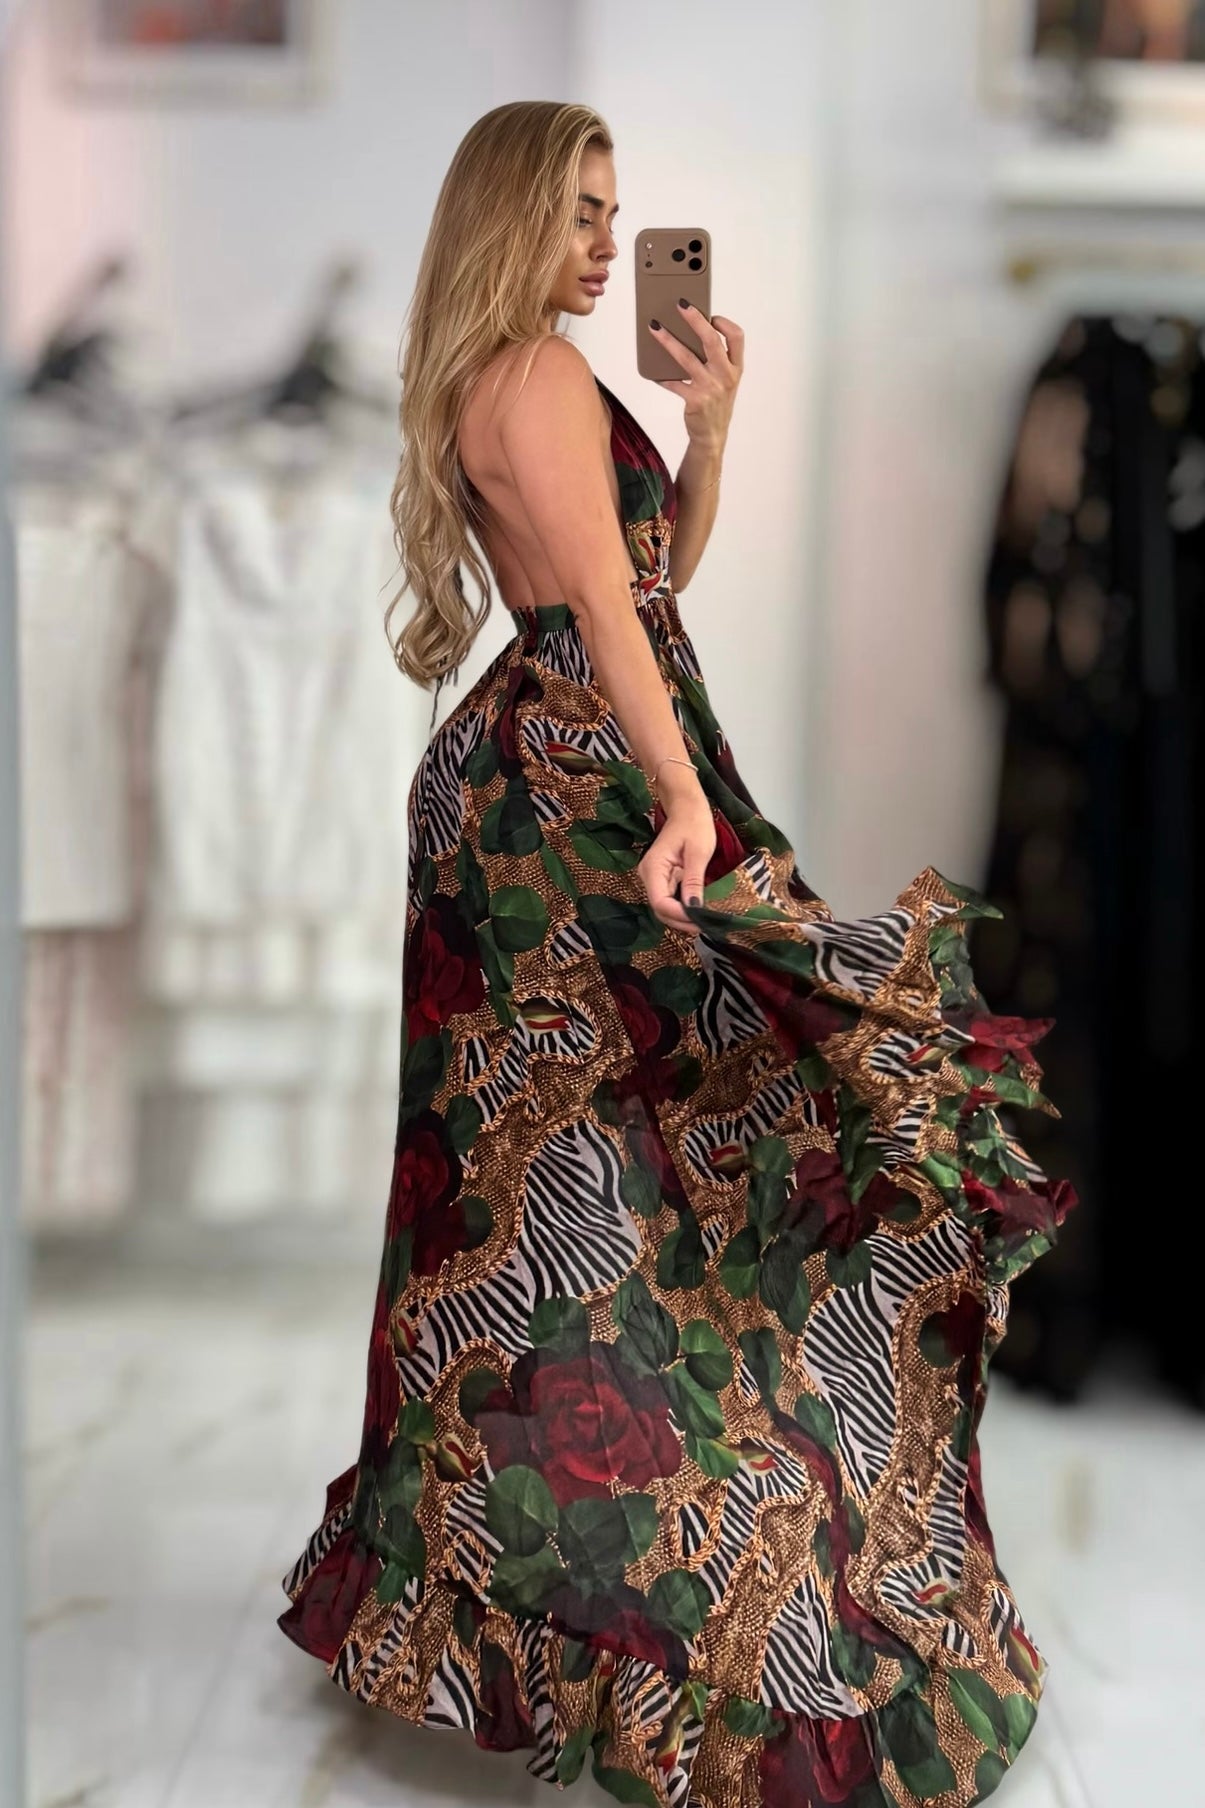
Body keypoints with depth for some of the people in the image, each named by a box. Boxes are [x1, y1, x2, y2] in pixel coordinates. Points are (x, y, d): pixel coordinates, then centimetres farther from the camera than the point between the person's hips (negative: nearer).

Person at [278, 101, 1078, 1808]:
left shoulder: (508, 381, 19)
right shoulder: (538, 375, -11)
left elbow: (666, 568, 21)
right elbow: (608, 603, -22)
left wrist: (709, 422, 10)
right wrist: (684, 794, -30)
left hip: (539, 786, 10)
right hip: (576, 788, -10)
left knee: (550, 1147, 14)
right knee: (652, 1144, -7)